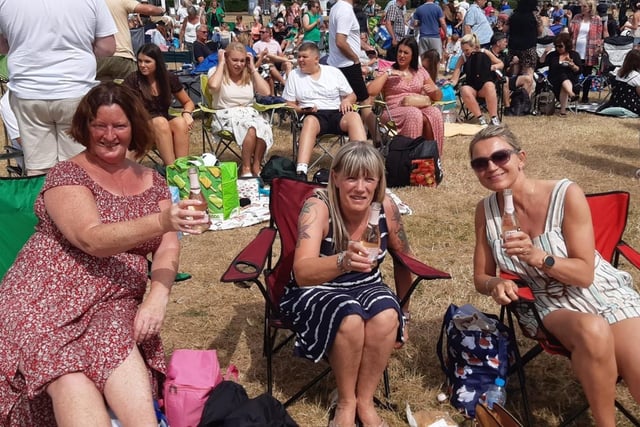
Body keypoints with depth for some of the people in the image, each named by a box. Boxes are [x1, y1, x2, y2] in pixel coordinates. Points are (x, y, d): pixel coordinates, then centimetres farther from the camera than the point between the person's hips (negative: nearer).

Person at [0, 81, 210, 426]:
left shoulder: (152, 181, 12)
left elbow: (168, 247, 2)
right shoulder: (66, 174, -1)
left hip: (115, 302, 3)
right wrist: (161, 221, -34)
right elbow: (92, 240, -18)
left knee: (115, 345, -34)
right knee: (62, 361, -33)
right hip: (48, 295, -2)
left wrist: (157, 299, -19)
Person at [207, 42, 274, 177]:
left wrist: (253, 68, 3)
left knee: (264, 126, -33)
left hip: (249, 113, 4)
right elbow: (213, 86, -21)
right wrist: (221, 63, -7)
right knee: (252, 127, -35)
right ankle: (246, 169, -25)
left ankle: (256, 166, -21)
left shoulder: (250, 74, 14)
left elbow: (266, 92, -2)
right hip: (227, 115, -4)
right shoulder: (216, 71, 4)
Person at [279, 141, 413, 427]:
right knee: (350, 318, -33)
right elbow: (302, 273, -37)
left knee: (386, 315, -29)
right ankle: (346, 402, -6)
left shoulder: (385, 208, -12)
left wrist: (403, 309, 10)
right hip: (316, 291, -3)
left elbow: (404, 259, 6)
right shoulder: (318, 207, -24)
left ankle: (365, 401, -7)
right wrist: (343, 261, -56)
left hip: (367, 287, 3)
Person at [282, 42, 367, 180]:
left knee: (354, 116, -32)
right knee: (310, 121, -39)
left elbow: (352, 96, 19)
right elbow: (289, 104, 13)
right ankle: (301, 173, -54)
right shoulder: (294, 75, 14)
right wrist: (302, 109, -8)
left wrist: (347, 100, -5)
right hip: (313, 115, -1)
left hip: (336, 113, 2)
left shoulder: (334, 72, 15)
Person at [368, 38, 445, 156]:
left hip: (420, 108, 3)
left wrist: (433, 90, -4)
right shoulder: (389, 72, 10)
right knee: (414, 114, -37)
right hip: (394, 111, -3)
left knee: (435, 112, -31)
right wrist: (387, 74, -7)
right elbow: (371, 91, -8)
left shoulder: (421, 72, 19)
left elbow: (438, 97, 19)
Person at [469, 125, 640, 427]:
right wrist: (496, 284, -22)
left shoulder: (566, 195, -18)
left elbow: (584, 274, -15)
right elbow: (481, 277, 1)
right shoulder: (486, 210, -7)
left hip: (604, 293, -1)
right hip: (553, 304, 1)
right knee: (593, 332, -33)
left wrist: (537, 256, -33)